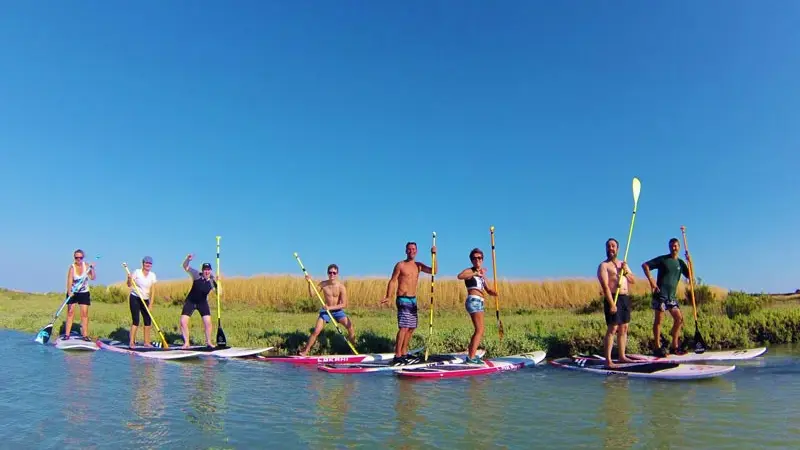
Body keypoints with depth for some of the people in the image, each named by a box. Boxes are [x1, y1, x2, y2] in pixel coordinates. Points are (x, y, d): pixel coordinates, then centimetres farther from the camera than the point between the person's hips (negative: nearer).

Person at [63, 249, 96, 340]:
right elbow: (69, 280, -24)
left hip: (84, 293, 2)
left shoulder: (86, 265, -3)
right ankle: (67, 334, 5)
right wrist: (69, 292, -37)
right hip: (73, 293, -2)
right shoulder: (72, 267, -13)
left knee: (84, 313, -1)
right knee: (70, 312, -2)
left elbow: (93, 278, -7)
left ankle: (85, 335, 1)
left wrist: (92, 269, -21)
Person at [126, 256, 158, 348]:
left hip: (145, 300, 4)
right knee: (135, 320, -9)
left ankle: (147, 342, 11)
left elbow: (153, 290, -1)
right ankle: (132, 342, -2)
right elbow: (129, 285, -6)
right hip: (135, 298, -4)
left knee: (148, 321, 2)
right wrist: (129, 279, -27)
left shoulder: (152, 275, 0)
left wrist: (151, 304, -6)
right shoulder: (137, 272, -8)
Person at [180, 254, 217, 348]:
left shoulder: (212, 280, -13)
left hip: (203, 303, 0)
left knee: (208, 322, -8)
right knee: (183, 322, -8)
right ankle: (186, 343, 10)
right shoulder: (196, 275, -14)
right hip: (190, 302, 0)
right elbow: (185, 267, -11)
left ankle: (208, 342, 13)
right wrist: (187, 259, -31)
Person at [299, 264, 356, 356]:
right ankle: (305, 351, 3)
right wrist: (309, 283, -23)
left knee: (349, 325, -20)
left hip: (338, 311, -1)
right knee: (316, 331, -10)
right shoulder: (323, 284, -8)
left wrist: (330, 307, -27)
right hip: (325, 311, 1)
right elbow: (312, 294, -10)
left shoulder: (341, 287, -15)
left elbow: (344, 304, -16)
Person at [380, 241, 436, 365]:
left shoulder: (418, 265, 12)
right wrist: (388, 297, -18)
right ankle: (397, 356, -15)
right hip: (403, 299, -7)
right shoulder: (400, 265, -4)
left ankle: (404, 353, 20)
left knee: (411, 328, 10)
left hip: (413, 300, 7)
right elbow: (393, 281, -7)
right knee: (404, 327, -16)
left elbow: (433, 271, 4)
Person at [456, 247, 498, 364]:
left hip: (479, 303, 9)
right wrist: (476, 273, -32)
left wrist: (493, 292, -5)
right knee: (480, 330, -13)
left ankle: (470, 355, 23)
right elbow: (459, 276, -28)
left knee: (478, 331, 15)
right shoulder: (469, 271, -4)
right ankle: (471, 357, -12)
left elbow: (488, 290, 17)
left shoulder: (482, 274, 20)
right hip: (473, 301, -9)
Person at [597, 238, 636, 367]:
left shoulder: (623, 264, 19)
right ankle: (608, 360, -11)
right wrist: (612, 304, -23)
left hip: (625, 298, 7)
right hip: (613, 298, -7)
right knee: (612, 329, -11)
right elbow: (605, 286, -14)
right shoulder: (604, 266, -4)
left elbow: (633, 281, 19)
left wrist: (626, 272, -1)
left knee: (624, 328, 10)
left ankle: (622, 356, 19)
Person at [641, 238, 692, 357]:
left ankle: (674, 346, 17)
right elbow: (645, 265, -8)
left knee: (679, 318, 6)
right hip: (660, 294, -6)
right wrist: (651, 280, -17)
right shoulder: (662, 259, -3)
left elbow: (690, 276, 10)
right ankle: (657, 348, 2)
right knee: (658, 320, -3)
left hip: (672, 296, 6)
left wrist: (690, 263, -3)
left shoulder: (680, 262, 13)